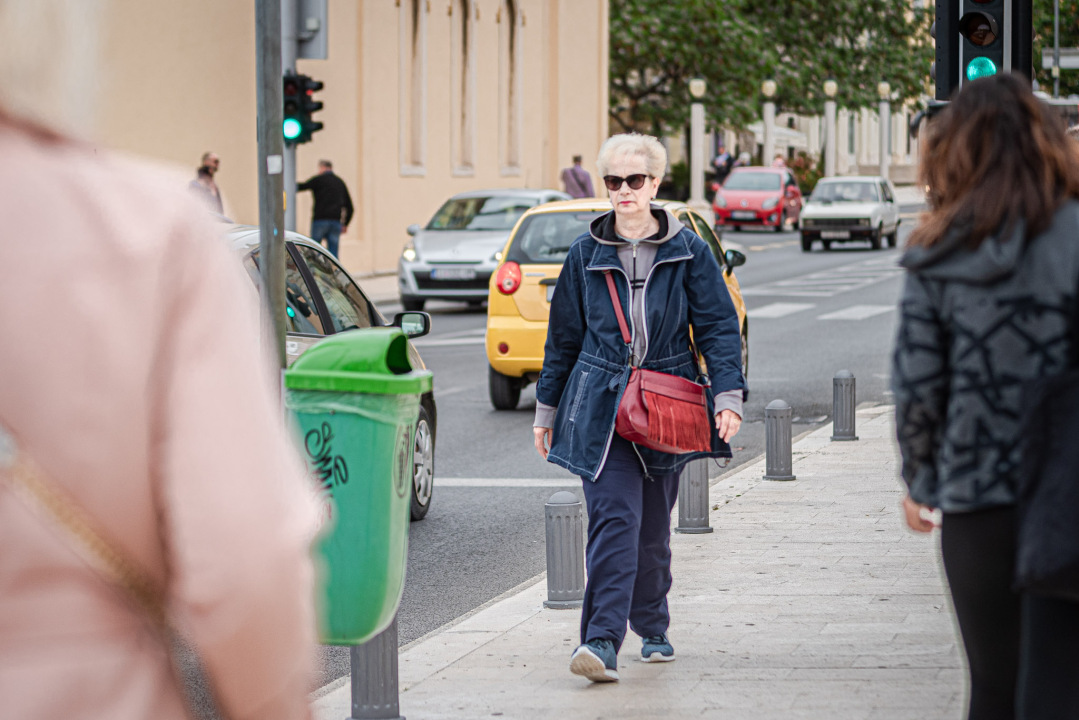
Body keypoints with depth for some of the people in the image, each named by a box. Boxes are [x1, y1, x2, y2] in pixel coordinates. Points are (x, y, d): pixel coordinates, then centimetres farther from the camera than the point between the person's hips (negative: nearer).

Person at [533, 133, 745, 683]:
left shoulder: (687, 250, 2)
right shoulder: (586, 253, 4)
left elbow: (718, 326, 2)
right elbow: (564, 335, 12)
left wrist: (728, 396, -10)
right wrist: (547, 409, 14)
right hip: (600, 407, -1)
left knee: (653, 527, 11)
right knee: (614, 518, -15)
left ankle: (652, 629, 30)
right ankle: (602, 641, -22)